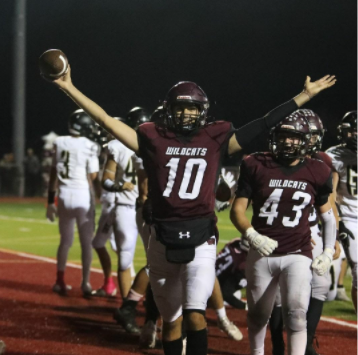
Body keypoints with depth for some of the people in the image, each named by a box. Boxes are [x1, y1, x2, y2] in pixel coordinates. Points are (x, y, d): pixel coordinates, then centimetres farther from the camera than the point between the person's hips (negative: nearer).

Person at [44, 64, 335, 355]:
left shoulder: (215, 140, 4)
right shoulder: (154, 140, 5)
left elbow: (265, 124, 6)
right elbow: (105, 120, 4)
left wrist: (306, 95, 6)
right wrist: (70, 89, -1)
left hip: (200, 240, -2)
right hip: (163, 241, 2)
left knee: (195, 315, -16)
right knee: (171, 319, 12)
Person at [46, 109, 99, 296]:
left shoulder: (60, 143, 3)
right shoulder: (89, 147, -10)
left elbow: (53, 174, 7)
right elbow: (93, 177, -10)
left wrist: (50, 201, 13)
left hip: (64, 195, 4)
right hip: (83, 195, -4)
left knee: (65, 240, 17)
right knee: (86, 242, 6)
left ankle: (60, 281, 20)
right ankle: (85, 283, 5)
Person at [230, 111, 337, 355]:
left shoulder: (316, 173, -1)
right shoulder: (256, 166, -4)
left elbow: (328, 216, 11)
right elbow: (238, 209, -2)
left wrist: (329, 252, 2)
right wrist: (252, 235, -19)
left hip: (298, 255, -1)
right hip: (262, 254, 1)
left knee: (296, 314, -18)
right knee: (258, 315, 15)